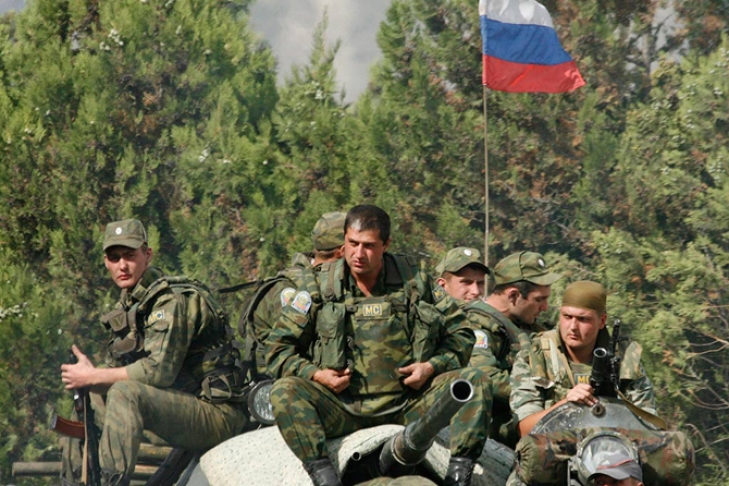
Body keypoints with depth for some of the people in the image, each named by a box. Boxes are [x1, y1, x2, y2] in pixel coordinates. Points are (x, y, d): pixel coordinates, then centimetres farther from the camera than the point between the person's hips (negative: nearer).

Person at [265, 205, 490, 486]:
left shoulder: (414, 281, 7)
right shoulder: (321, 286, 5)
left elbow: (460, 334, 13)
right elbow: (279, 347, 8)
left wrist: (432, 366, -5)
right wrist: (314, 373, -10)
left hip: (406, 407, 1)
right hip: (344, 408, -1)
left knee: (473, 380, -18)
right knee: (285, 391, -27)